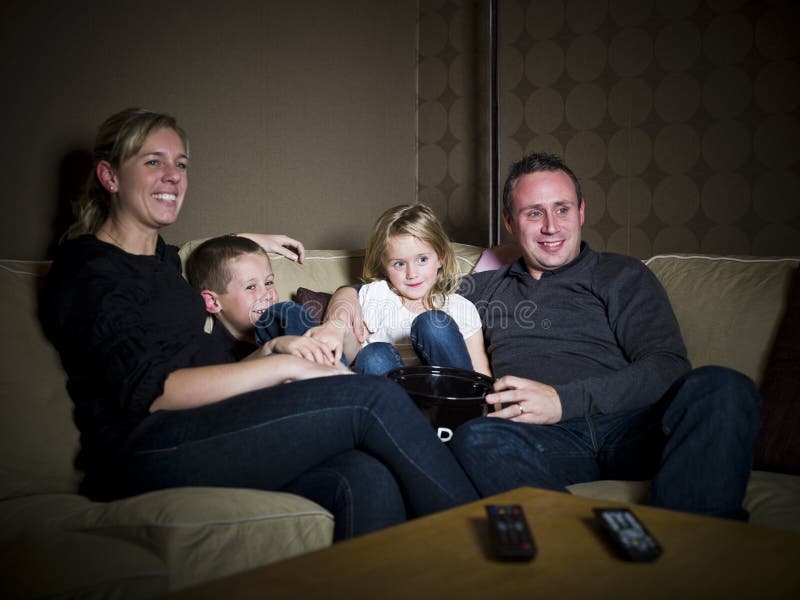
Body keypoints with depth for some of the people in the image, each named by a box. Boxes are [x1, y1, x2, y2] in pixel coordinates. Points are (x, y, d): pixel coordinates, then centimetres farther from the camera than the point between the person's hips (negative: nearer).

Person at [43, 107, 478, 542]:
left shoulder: (162, 258, 24)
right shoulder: (86, 269, -2)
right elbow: (148, 391, -15)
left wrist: (244, 241, 43)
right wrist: (285, 366, -15)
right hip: (146, 453, -8)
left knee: (370, 480, -25)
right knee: (372, 399, -21)